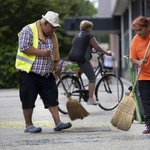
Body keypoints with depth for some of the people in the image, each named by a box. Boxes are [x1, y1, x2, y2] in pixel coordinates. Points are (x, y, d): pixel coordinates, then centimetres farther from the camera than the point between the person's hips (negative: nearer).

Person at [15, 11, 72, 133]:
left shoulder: (52, 36, 15)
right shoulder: (28, 30, -9)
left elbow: (56, 52, 24)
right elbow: (24, 48, -19)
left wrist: (56, 65, 6)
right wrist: (42, 53, -17)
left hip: (47, 74, 6)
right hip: (29, 72, -6)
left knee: (52, 98, -1)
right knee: (28, 100, -1)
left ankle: (58, 123, -1)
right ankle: (29, 125, 9)